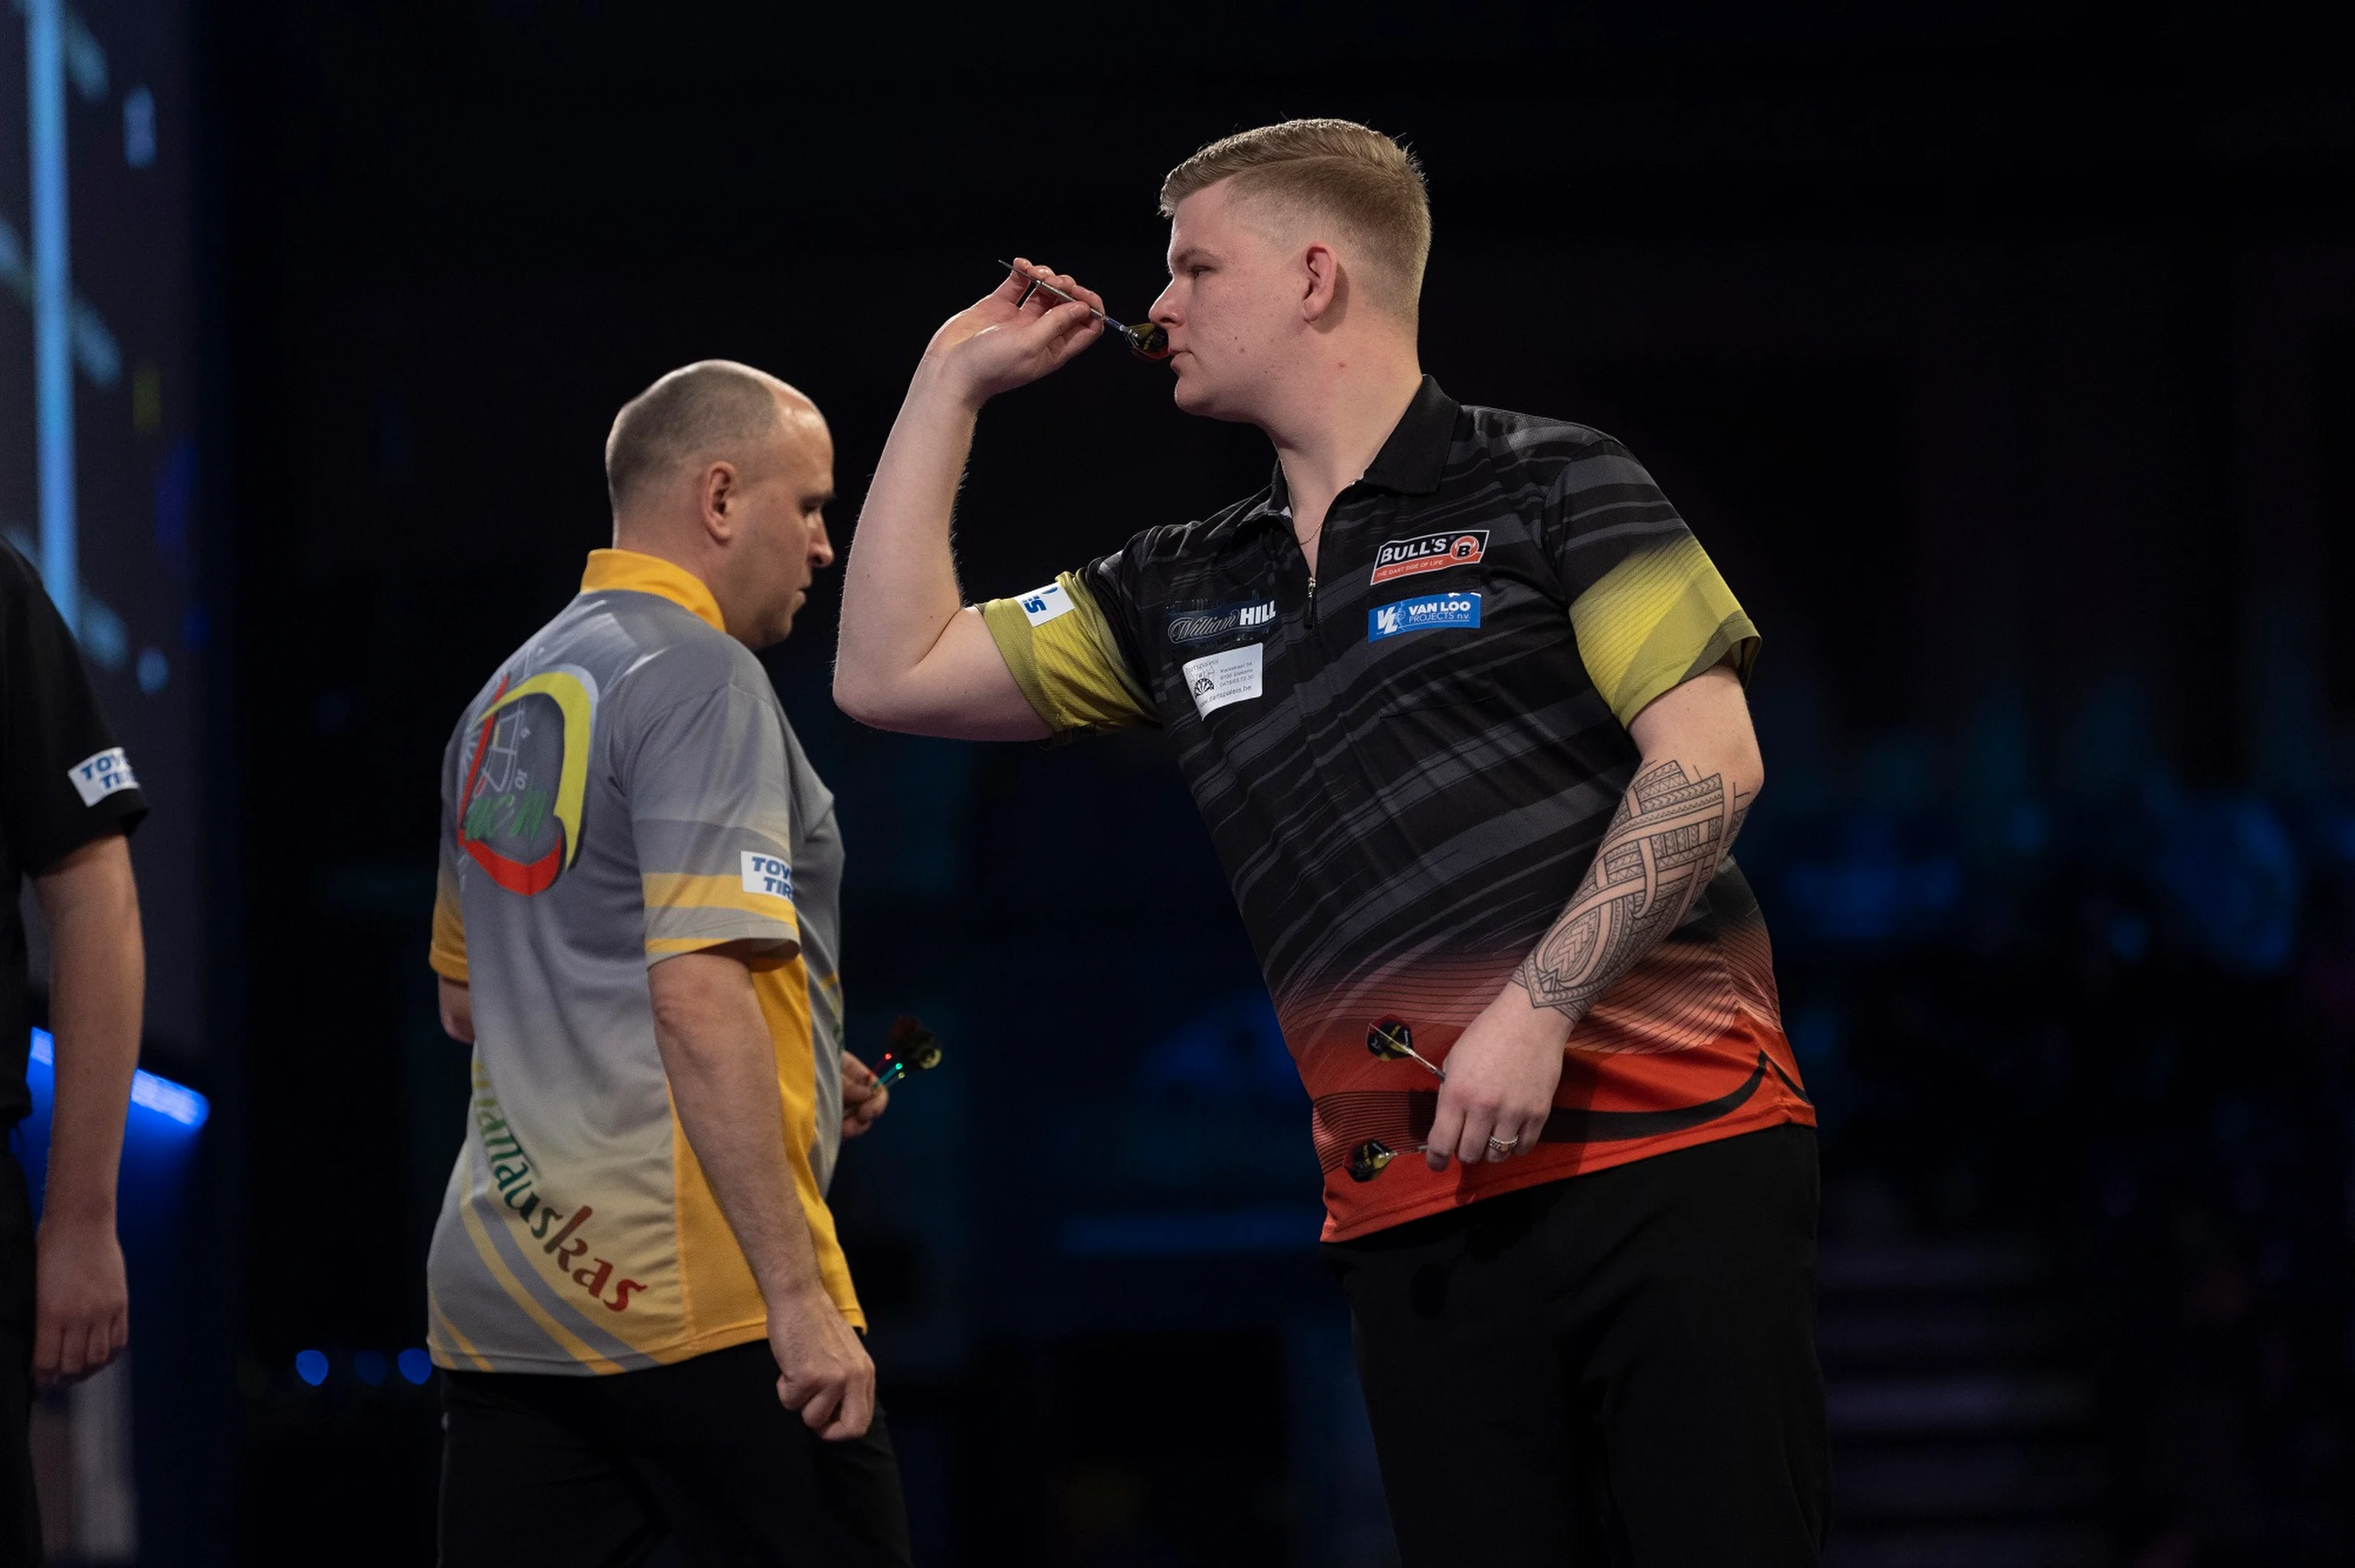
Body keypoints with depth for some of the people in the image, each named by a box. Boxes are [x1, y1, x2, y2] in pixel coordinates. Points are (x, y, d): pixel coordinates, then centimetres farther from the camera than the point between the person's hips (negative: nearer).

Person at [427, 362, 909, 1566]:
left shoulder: (508, 699, 18)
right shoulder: (701, 679, -9)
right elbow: (699, 997, -20)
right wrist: (800, 1299, -22)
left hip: (494, 1296, 8)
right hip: (691, 1289, -8)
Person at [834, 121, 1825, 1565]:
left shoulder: (1549, 488, 3)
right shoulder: (1183, 595, 19)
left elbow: (1710, 761, -6)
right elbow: (892, 675, 19)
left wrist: (1538, 1010, -14)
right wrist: (952, 381, 19)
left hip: (1669, 1151, -5)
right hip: (1419, 1212, 5)